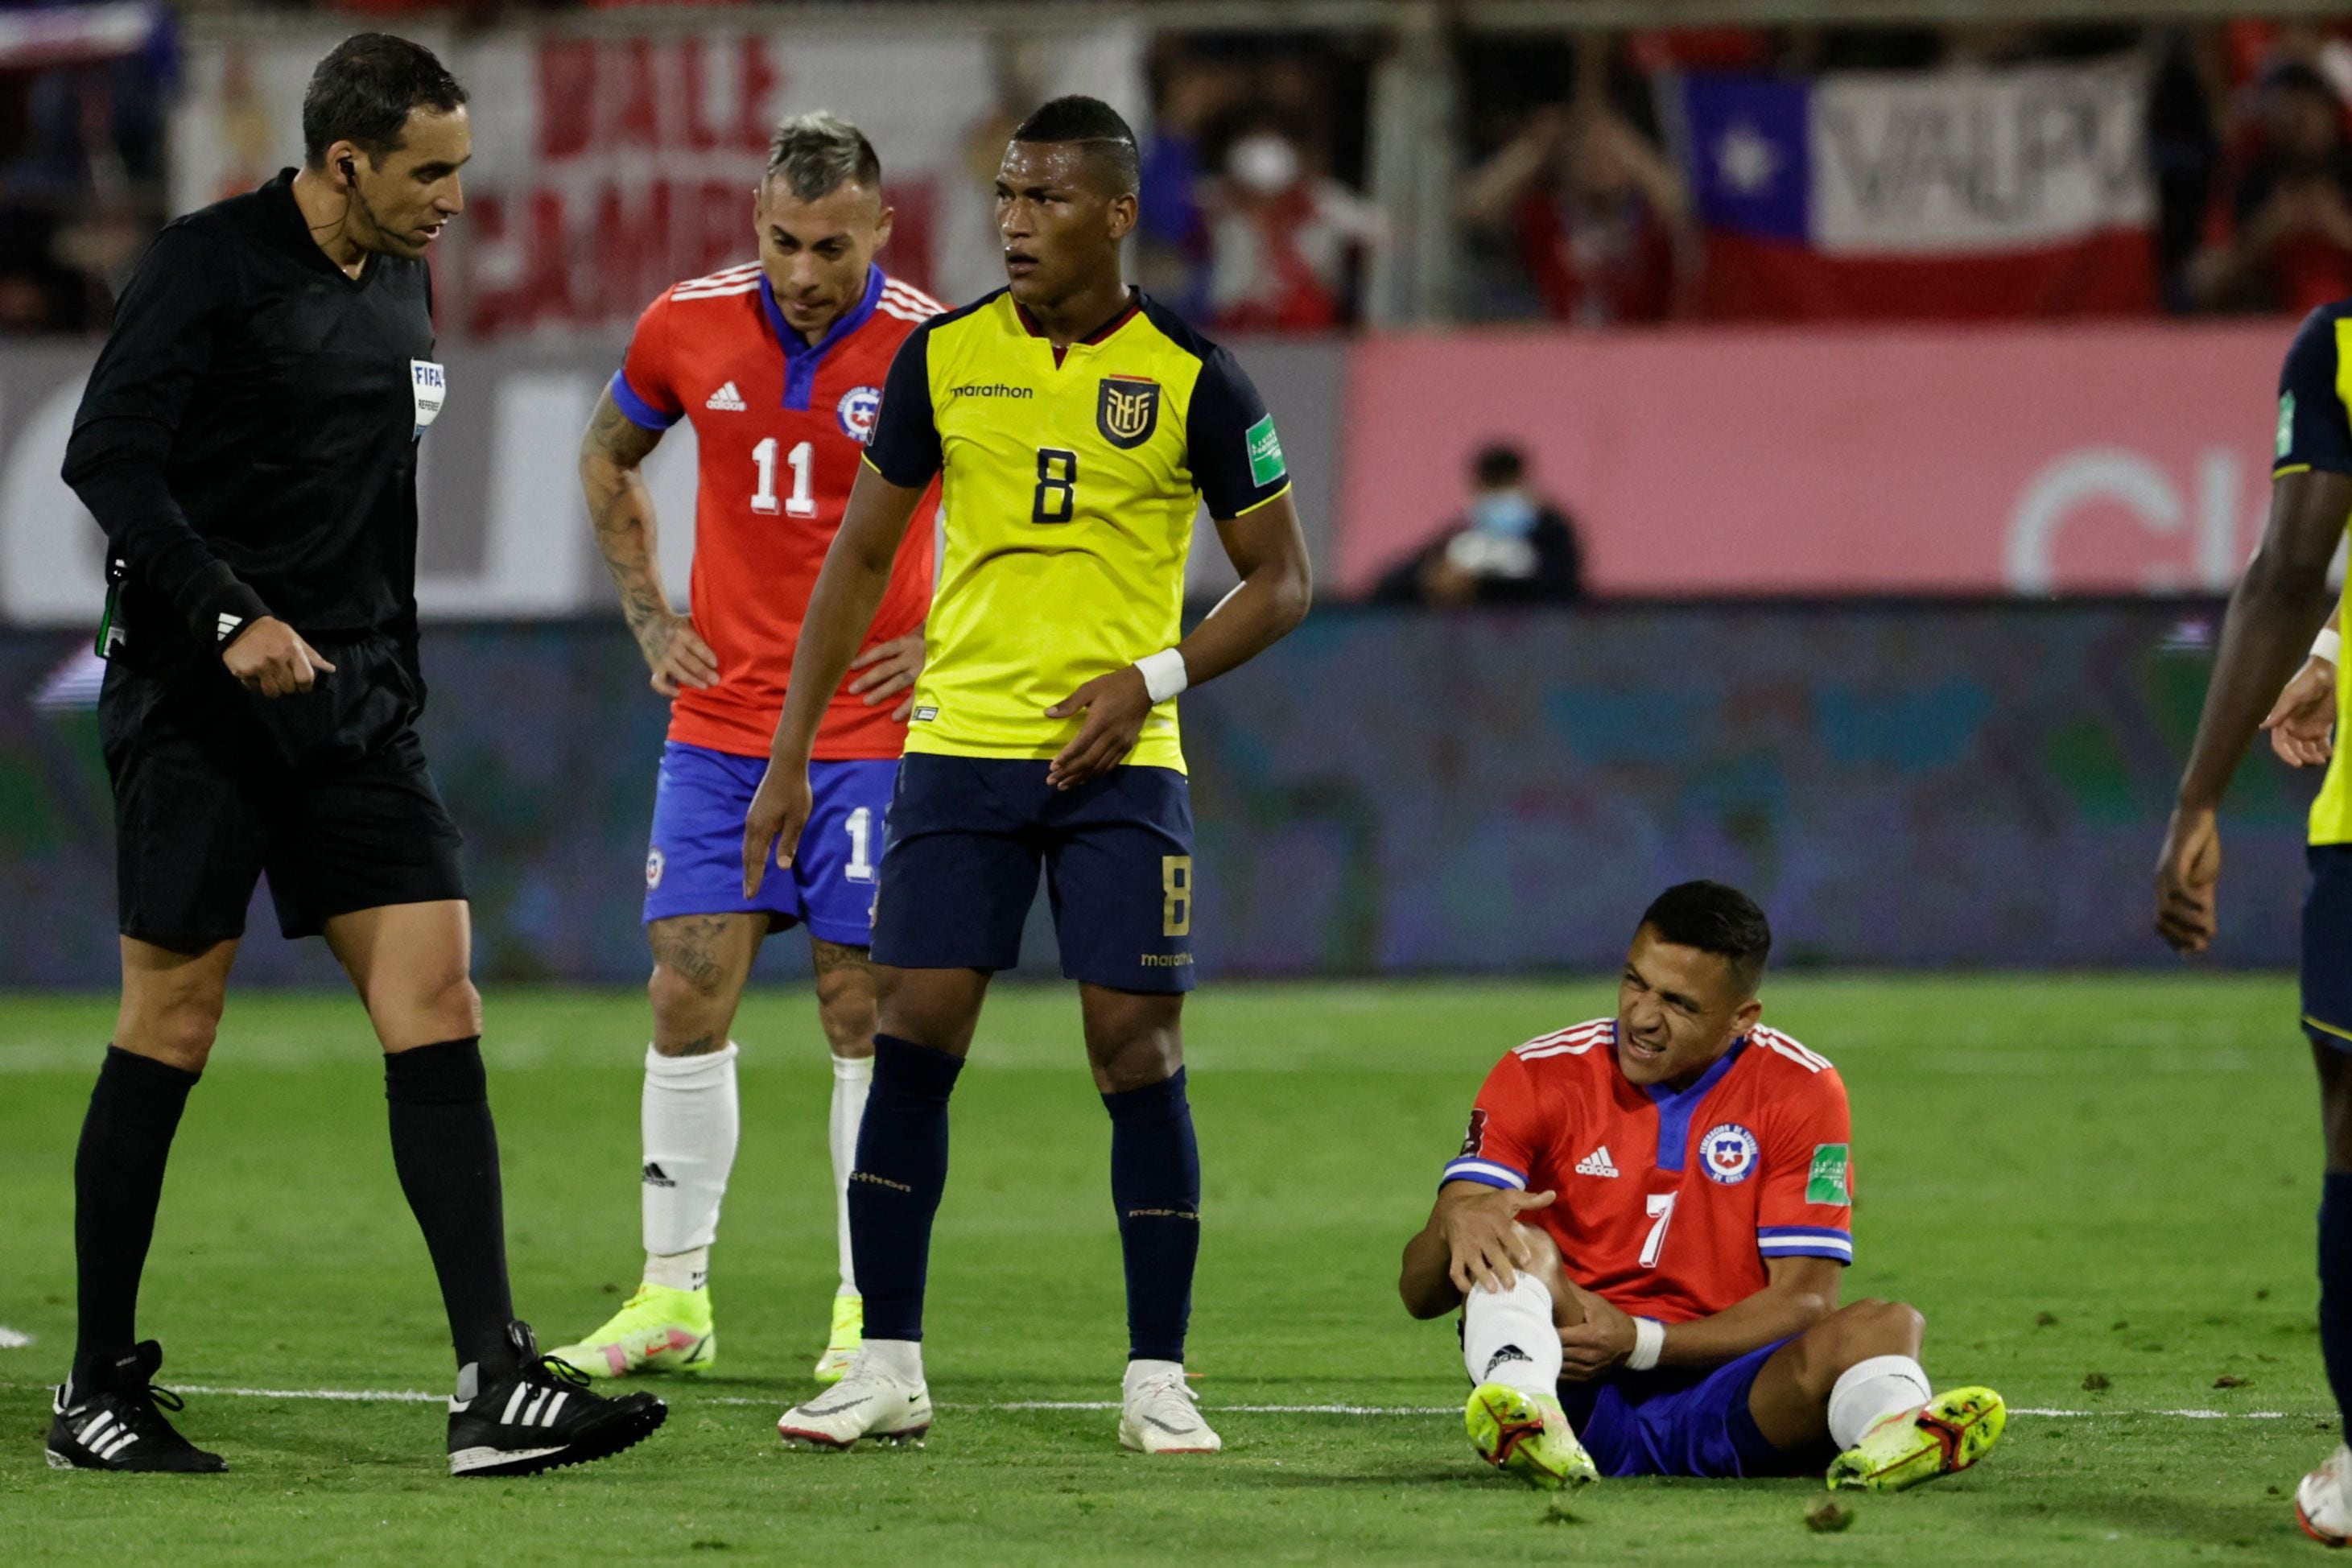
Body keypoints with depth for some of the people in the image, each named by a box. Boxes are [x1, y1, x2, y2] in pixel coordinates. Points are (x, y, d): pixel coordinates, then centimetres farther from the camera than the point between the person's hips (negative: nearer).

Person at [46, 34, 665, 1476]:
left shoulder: (402, 289, 14)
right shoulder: (214, 265, -9)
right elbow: (107, 455, -15)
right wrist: (228, 615, -22)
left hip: (349, 706, 7)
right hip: (197, 702, -6)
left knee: (437, 1005, -5)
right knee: (172, 1030, -2)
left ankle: (497, 1387, -10)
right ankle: (99, 1393, 9)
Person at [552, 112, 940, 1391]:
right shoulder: (688, 328, -1)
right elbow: (608, 458, 19)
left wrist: (949, 638, -5)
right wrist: (650, 618, 11)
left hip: (871, 733, -3)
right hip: (719, 728, 3)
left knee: (866, 1017, -1)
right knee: (688, 998, 0)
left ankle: (869, 1311, 7)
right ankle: (673, 1297, 9)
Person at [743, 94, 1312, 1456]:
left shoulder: (1192, 380, -3)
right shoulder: (944, 359, 3)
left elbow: (1281, 582, 3)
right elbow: (862, 557, 11)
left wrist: (1153, 679, -12)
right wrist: (790, 753, 7)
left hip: (1123, 765, -2)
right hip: (960, 747, 2)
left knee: (1139, 1051, -6)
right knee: (912, 1040, -4)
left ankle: (1159, 1379, 3)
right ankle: (889, 1369, 5)